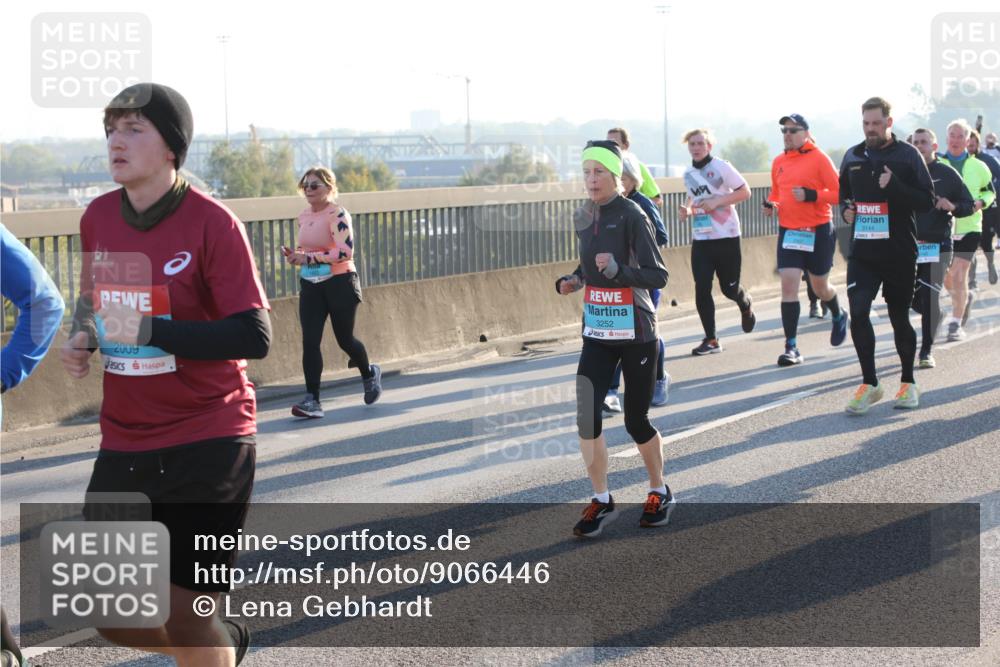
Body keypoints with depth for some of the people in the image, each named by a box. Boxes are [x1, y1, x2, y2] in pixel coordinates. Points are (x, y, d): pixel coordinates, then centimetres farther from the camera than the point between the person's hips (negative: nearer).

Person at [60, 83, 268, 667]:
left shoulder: (212, 223, -14)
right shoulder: (97, 217, 4)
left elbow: (255, 337, -19)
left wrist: (151, 331, -27)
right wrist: (83, 338, 0)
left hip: (210, 444, -5)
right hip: (125, 448, 6)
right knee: (111, 615, 7)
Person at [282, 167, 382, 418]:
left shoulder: (337, 214, -14)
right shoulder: (303, 217, 9)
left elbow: (345, 251, -24)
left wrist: (308, 257, -26)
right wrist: (295, 256, 0)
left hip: (340, 283, -6)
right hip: (311, 286, 6)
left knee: (344, 339, 7)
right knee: (310, 341, -7)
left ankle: (369, 374, 37)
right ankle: (312, 400, -8)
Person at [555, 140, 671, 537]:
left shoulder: (631, 216, -14)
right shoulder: (583, 217, 5)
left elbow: (659, 276, -17)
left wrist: (617, 270, -33)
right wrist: (572, 281, 0)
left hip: (635, 334, -5)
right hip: (597, 333, 5)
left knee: (636, 421, 4)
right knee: (586, 416, -7)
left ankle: (659, 493, 28)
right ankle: (601, 501, 7)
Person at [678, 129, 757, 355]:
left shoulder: (721, 167, -8)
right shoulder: (688, 173, 9)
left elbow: (745, 192, -8)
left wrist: (716, 202, -18)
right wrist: (687, 209, 3)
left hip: (726, 236, -4)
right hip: (701, 238, 4)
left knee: (729, 287, 3)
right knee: (701, 288, -7)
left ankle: (746, 306, 40)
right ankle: (711, 340, 1)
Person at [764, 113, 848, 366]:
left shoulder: (819, 158, -9)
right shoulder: (779, 162, 7)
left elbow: (838, 192, -11)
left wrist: (810, 195, -23)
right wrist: (771, 204, 1)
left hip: (818, 231, -4)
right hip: (788, 230, 4)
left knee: (820, 286, 11)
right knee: (788, 284, -9)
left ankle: (838, 316, 46)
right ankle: (791, 347, -7)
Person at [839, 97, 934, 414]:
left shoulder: (907, 155, -4)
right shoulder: (852, 157, 9)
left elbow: (927, 200, -8)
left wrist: (894, 186, -22)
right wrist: (845, 209, 2)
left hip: (900, 253, -3)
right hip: (862, 252, 3)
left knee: (900, 317, 7)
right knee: (858, 312, -11)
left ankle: (908, 382, 24)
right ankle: (869, 384, -1)